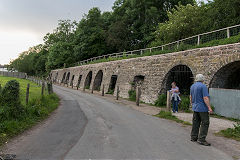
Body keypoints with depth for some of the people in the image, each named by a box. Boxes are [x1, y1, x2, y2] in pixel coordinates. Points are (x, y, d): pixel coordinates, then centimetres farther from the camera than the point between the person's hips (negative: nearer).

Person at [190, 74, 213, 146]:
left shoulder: (192, 86, 10)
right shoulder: (203, 86, -14)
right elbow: (205, 98, -20)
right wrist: (209, 108, -18)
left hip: (195, 108, 8)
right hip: (202, 108, -8)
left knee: (195, 123, 13)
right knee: (205, 123, -2)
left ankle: (193, 137, 19)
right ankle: (201, 139, -3)